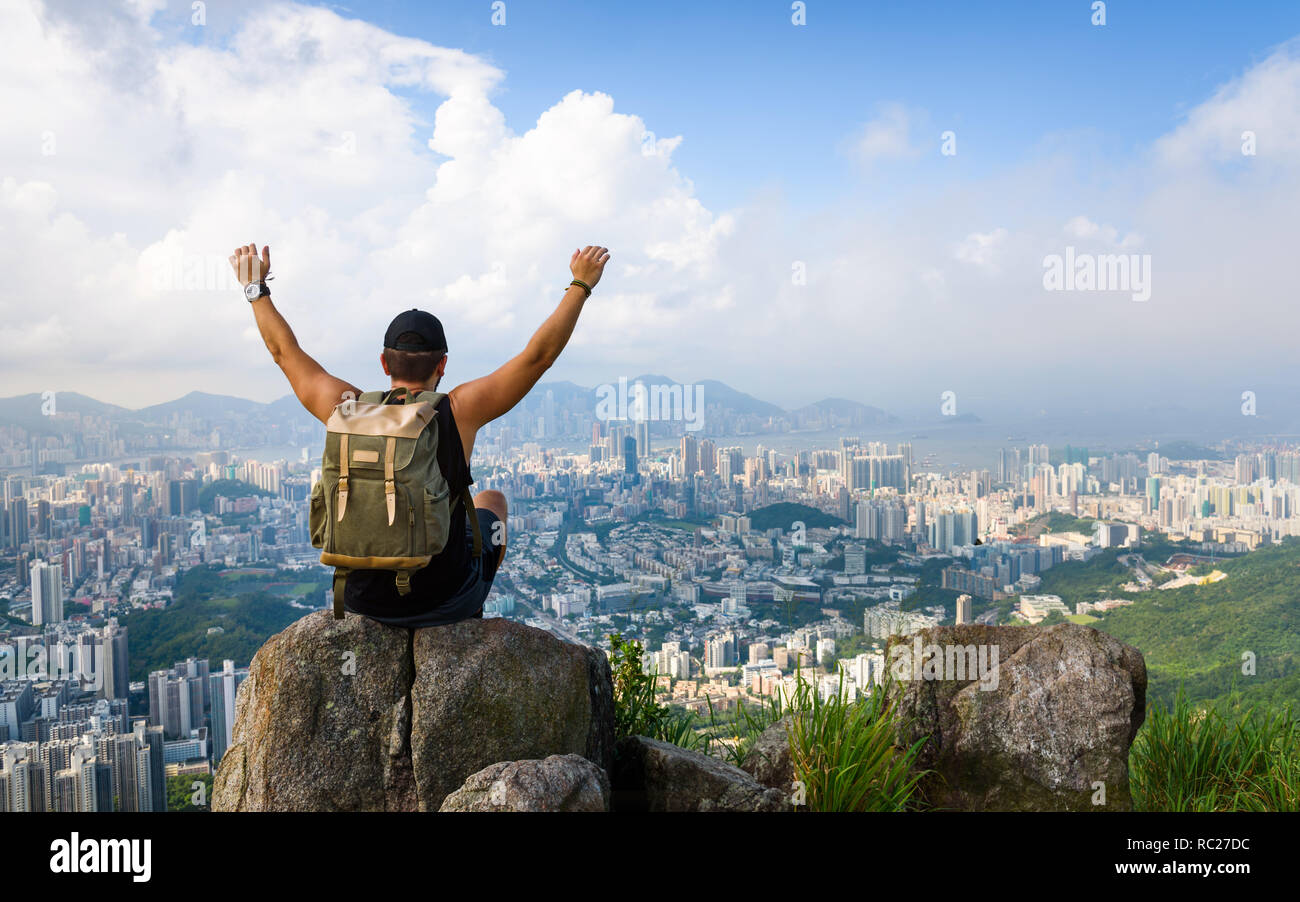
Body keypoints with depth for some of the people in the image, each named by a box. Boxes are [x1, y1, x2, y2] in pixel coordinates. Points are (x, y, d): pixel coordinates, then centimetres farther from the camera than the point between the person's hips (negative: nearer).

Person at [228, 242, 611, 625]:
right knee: (491, 500, 28)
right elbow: (540, 353, -9)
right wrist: (581, 284, -1)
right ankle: (470, 616, 37)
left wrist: (255, 288, 19)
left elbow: (284, 351, 6)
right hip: (446, 602, -2)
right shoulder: (460, 412, -16)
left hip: (363, 601, 2)